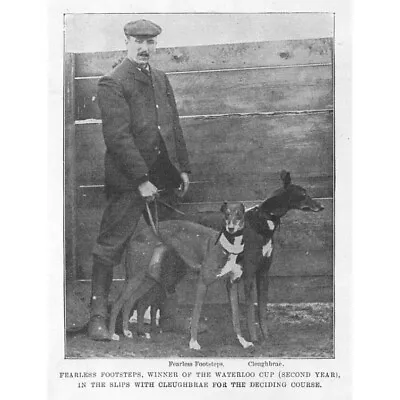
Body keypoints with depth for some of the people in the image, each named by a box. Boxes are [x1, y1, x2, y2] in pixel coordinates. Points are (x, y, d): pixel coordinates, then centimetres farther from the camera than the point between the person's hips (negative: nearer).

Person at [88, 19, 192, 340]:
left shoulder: (161, 79, 16)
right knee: (110, 246, -3)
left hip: (164, 177, 7)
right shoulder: (112, 84, -7)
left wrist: (183, 168, 13)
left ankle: (171, 312, 19)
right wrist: (141, 180, -17)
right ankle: (98, 316, 4)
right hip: (128, 181, -7)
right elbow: (119, 137, -14)